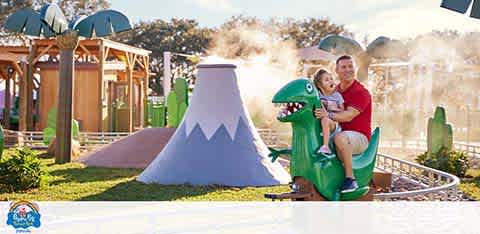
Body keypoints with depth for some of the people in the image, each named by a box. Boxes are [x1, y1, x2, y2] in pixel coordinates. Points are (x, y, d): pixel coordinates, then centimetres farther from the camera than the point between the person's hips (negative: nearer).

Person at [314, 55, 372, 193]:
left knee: (340, 138, -38)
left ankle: (350, 178, -33)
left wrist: (329, 115, -38)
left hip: (360, 136, -8)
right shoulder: (335, 91, 14)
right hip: (343, 133, 8)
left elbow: (349, 115, -24)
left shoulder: (361, 92, -11)